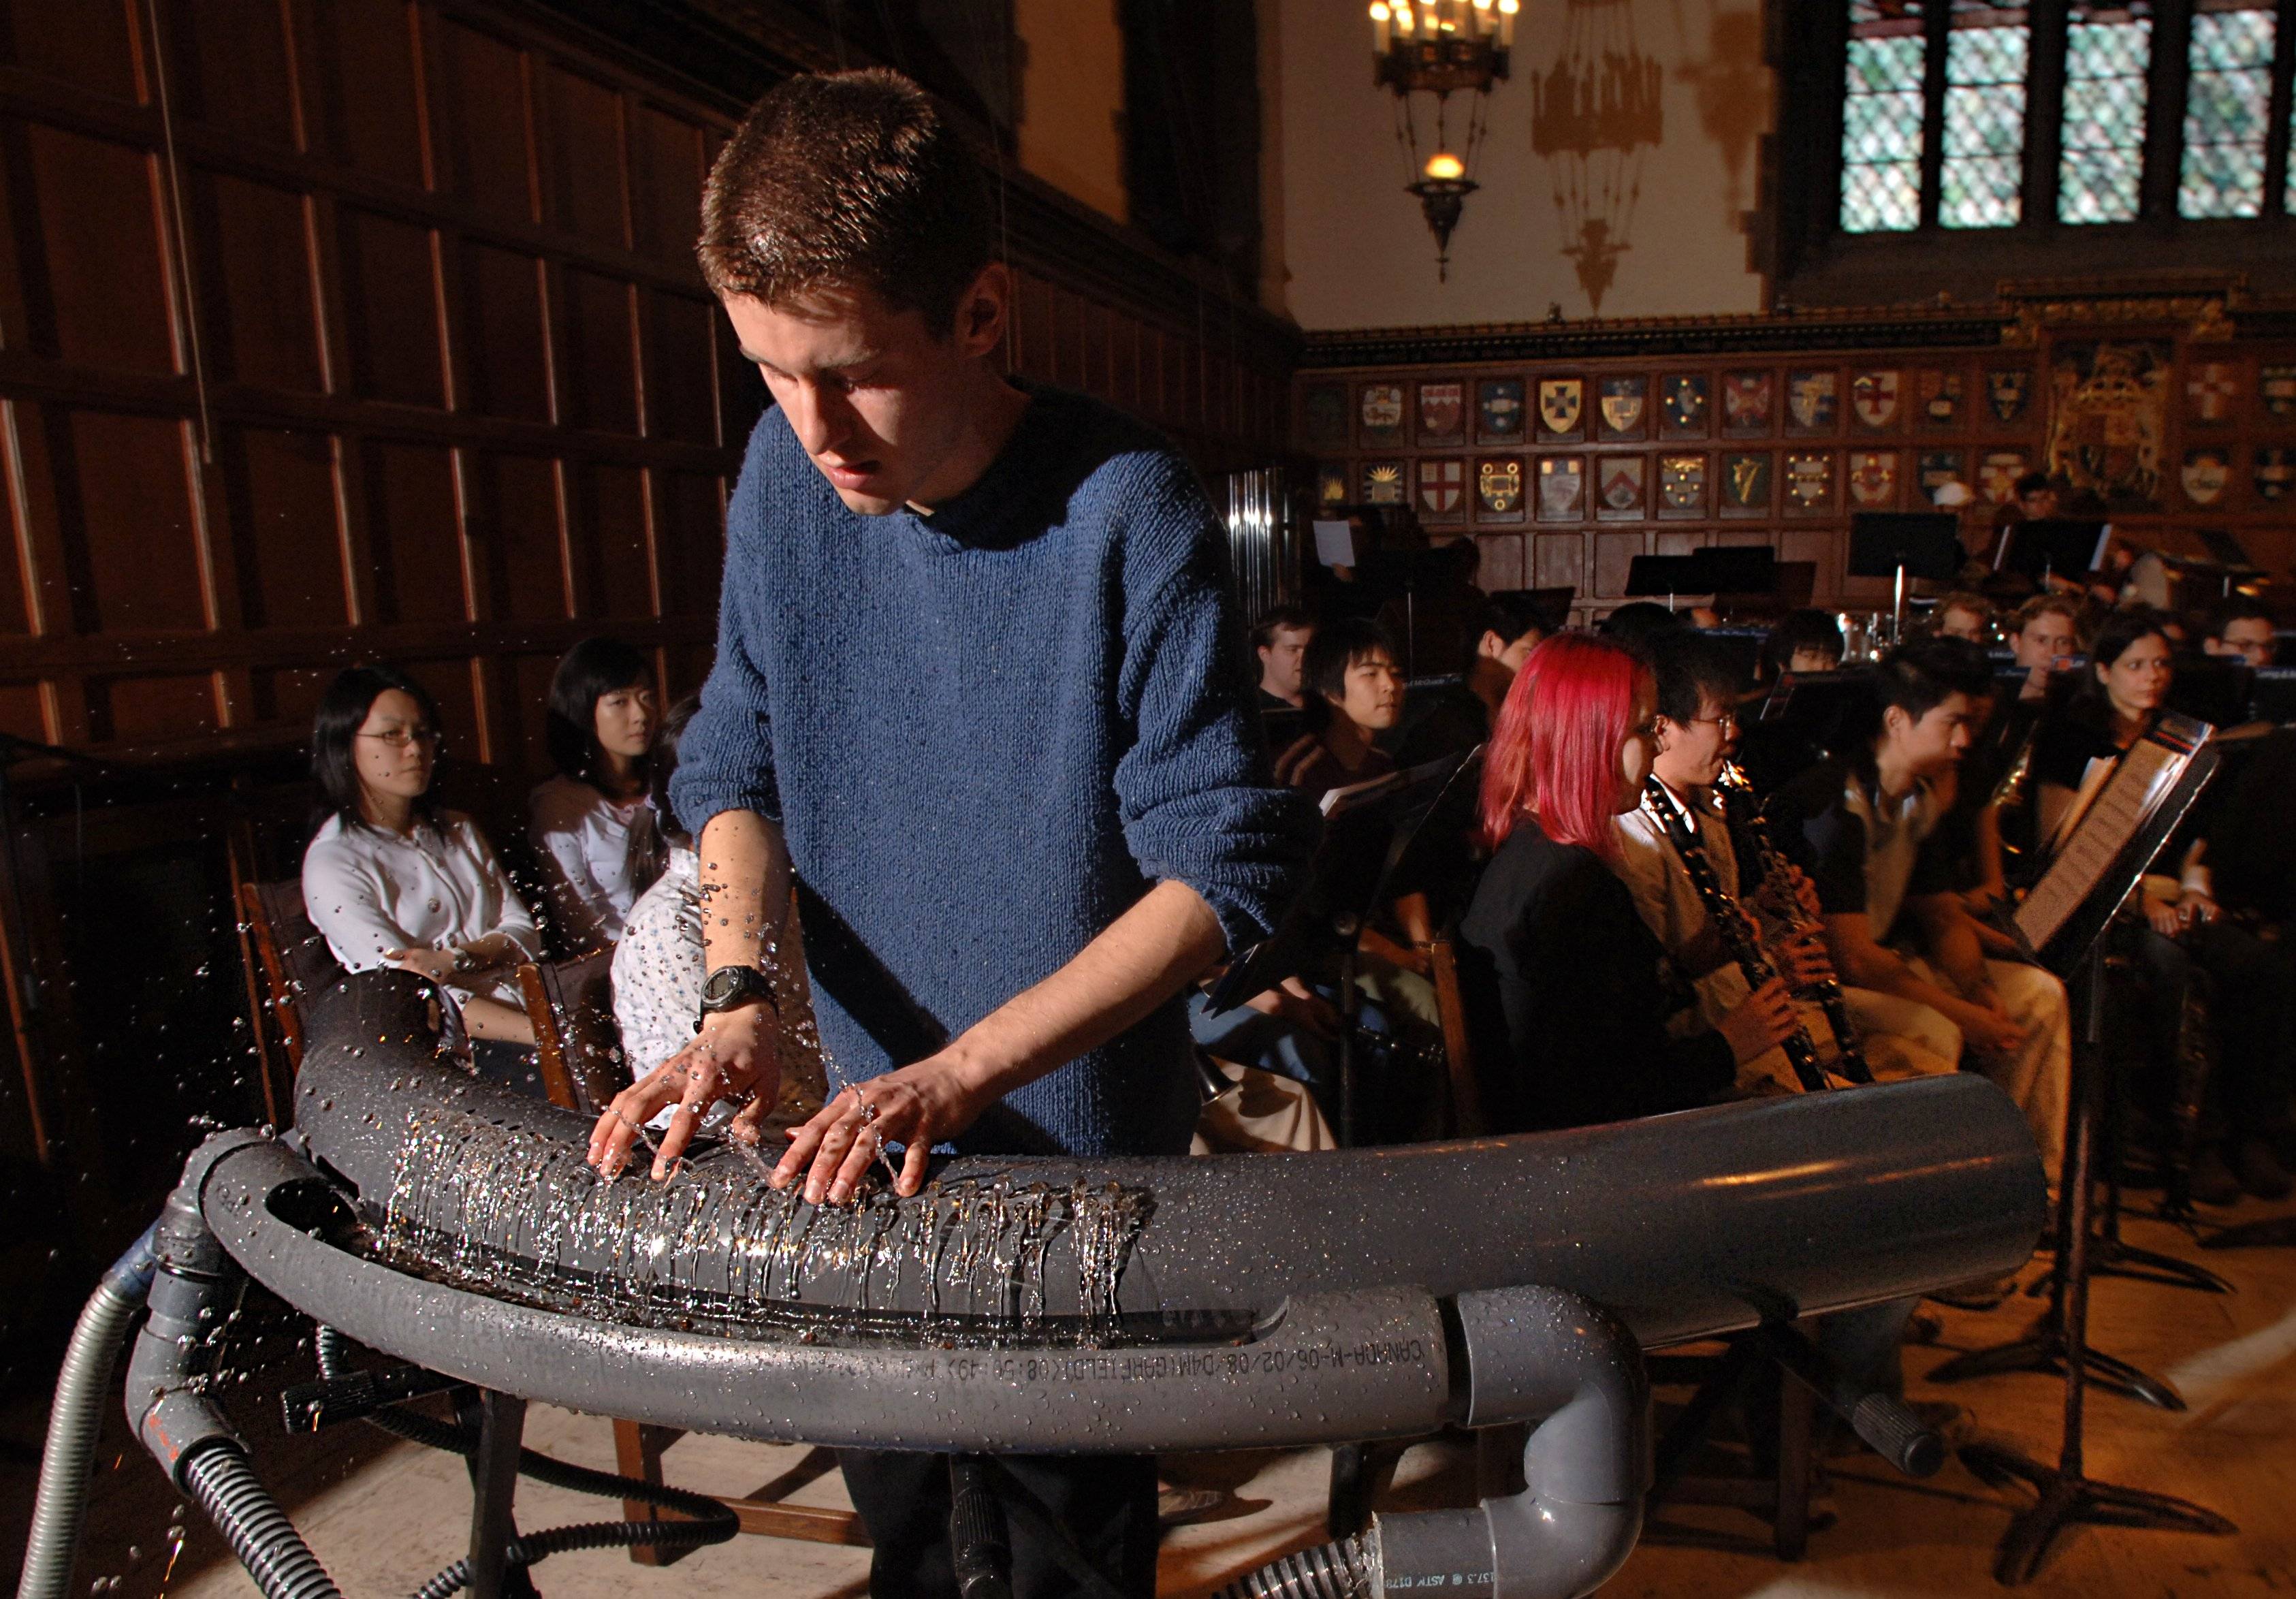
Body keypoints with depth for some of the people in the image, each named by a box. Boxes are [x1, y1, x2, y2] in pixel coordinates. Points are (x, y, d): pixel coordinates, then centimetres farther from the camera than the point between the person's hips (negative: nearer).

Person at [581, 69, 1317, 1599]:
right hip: (866, 1128, 5)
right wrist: (742, 995, -14)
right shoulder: (786, 470, -7)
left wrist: (964, 1068, -25)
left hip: (1076, 1137, -4)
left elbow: (1228, 869, -22)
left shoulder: (1127, 512, -23)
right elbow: (736, 760, 2)